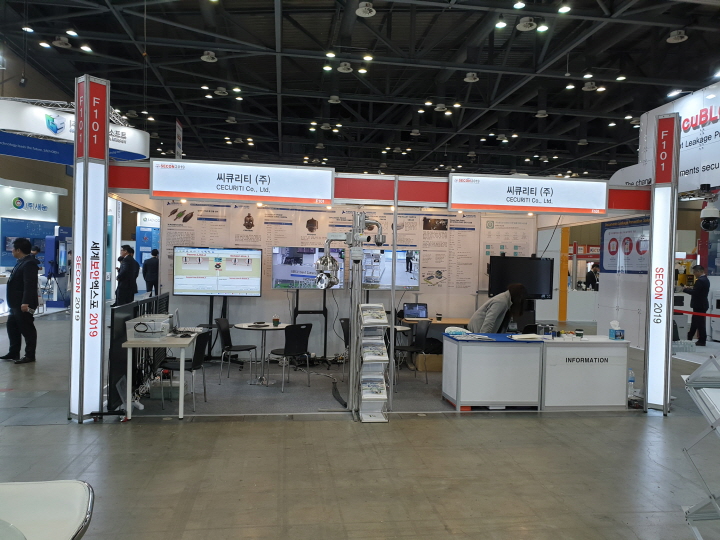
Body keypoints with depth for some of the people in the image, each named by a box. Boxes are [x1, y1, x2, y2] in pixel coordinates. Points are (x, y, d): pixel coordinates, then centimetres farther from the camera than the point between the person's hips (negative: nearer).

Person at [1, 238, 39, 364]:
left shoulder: (29, 264, -19)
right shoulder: (21, 262, 14)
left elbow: (30, 285, -26)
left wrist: (26, 302, -30)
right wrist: (12, 302, 21)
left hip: (23, 304, -11)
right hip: (16, 303, 11)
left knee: (27, 329, -2)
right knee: (12, 327, 18)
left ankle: (30, 355, 6)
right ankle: (14, 353, 28)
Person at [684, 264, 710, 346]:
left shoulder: (700, 280, -21)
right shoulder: (705, 279, 12)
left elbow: (694, 292, -24)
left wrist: (685, 289, -11)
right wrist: (691, 288, 7)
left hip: (699, 306, -10)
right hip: (702, 304, 10)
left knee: (700, 323, -2)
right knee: (694, 322, 17)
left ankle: (702, 341, 5)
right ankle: (689, 338, 26)